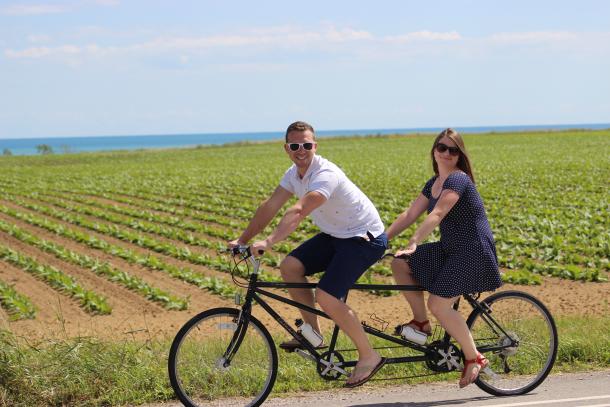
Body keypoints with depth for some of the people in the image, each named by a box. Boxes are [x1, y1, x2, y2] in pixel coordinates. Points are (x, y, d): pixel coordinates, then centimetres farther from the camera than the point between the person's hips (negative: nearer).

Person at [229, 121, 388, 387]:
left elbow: (298, 212, -40)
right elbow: (269, 207, 4)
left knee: (326, 297, -20)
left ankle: (368, 356, -5)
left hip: (365, 238, -9)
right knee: (290, 266, -3)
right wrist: (242, 240, -2)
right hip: (335, 235, 9)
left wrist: (269, 242, -49)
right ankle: (312, 332, 11)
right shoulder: (294, 174, 2)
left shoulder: (325, 174, -27)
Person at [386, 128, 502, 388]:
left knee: (439, 304, -19)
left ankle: (474, 358, -4)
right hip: (450, 249, 9)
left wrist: (413, 244, -38)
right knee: (400, 265, -4)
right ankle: (421, 322, 6)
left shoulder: (458, 179, -15)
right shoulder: (434, 183, 13)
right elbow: (409, 215, 11)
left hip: (473, 251, -9)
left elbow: (437, 215, -28)